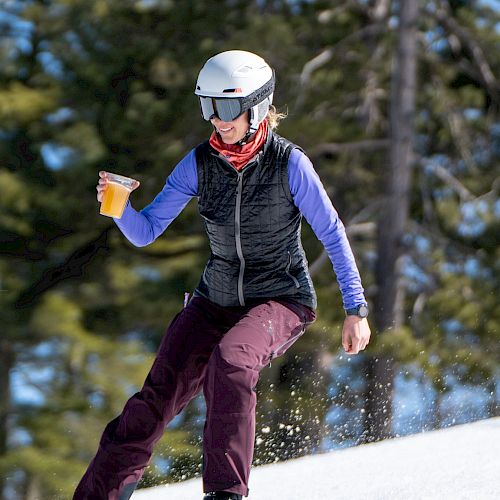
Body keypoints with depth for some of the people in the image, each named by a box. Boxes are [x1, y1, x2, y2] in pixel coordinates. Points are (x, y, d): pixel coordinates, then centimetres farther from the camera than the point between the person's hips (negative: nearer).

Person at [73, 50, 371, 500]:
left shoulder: (288, 163, -15)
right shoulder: (199, 163, -5)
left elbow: (333, 235, -8)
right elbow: (145, 232, -4)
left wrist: (356, 310, -10)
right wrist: (117, 205, -26)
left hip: (281, 299, -4)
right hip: (217, 300, 4)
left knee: (230, 361, -35)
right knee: (157, 397, -8)